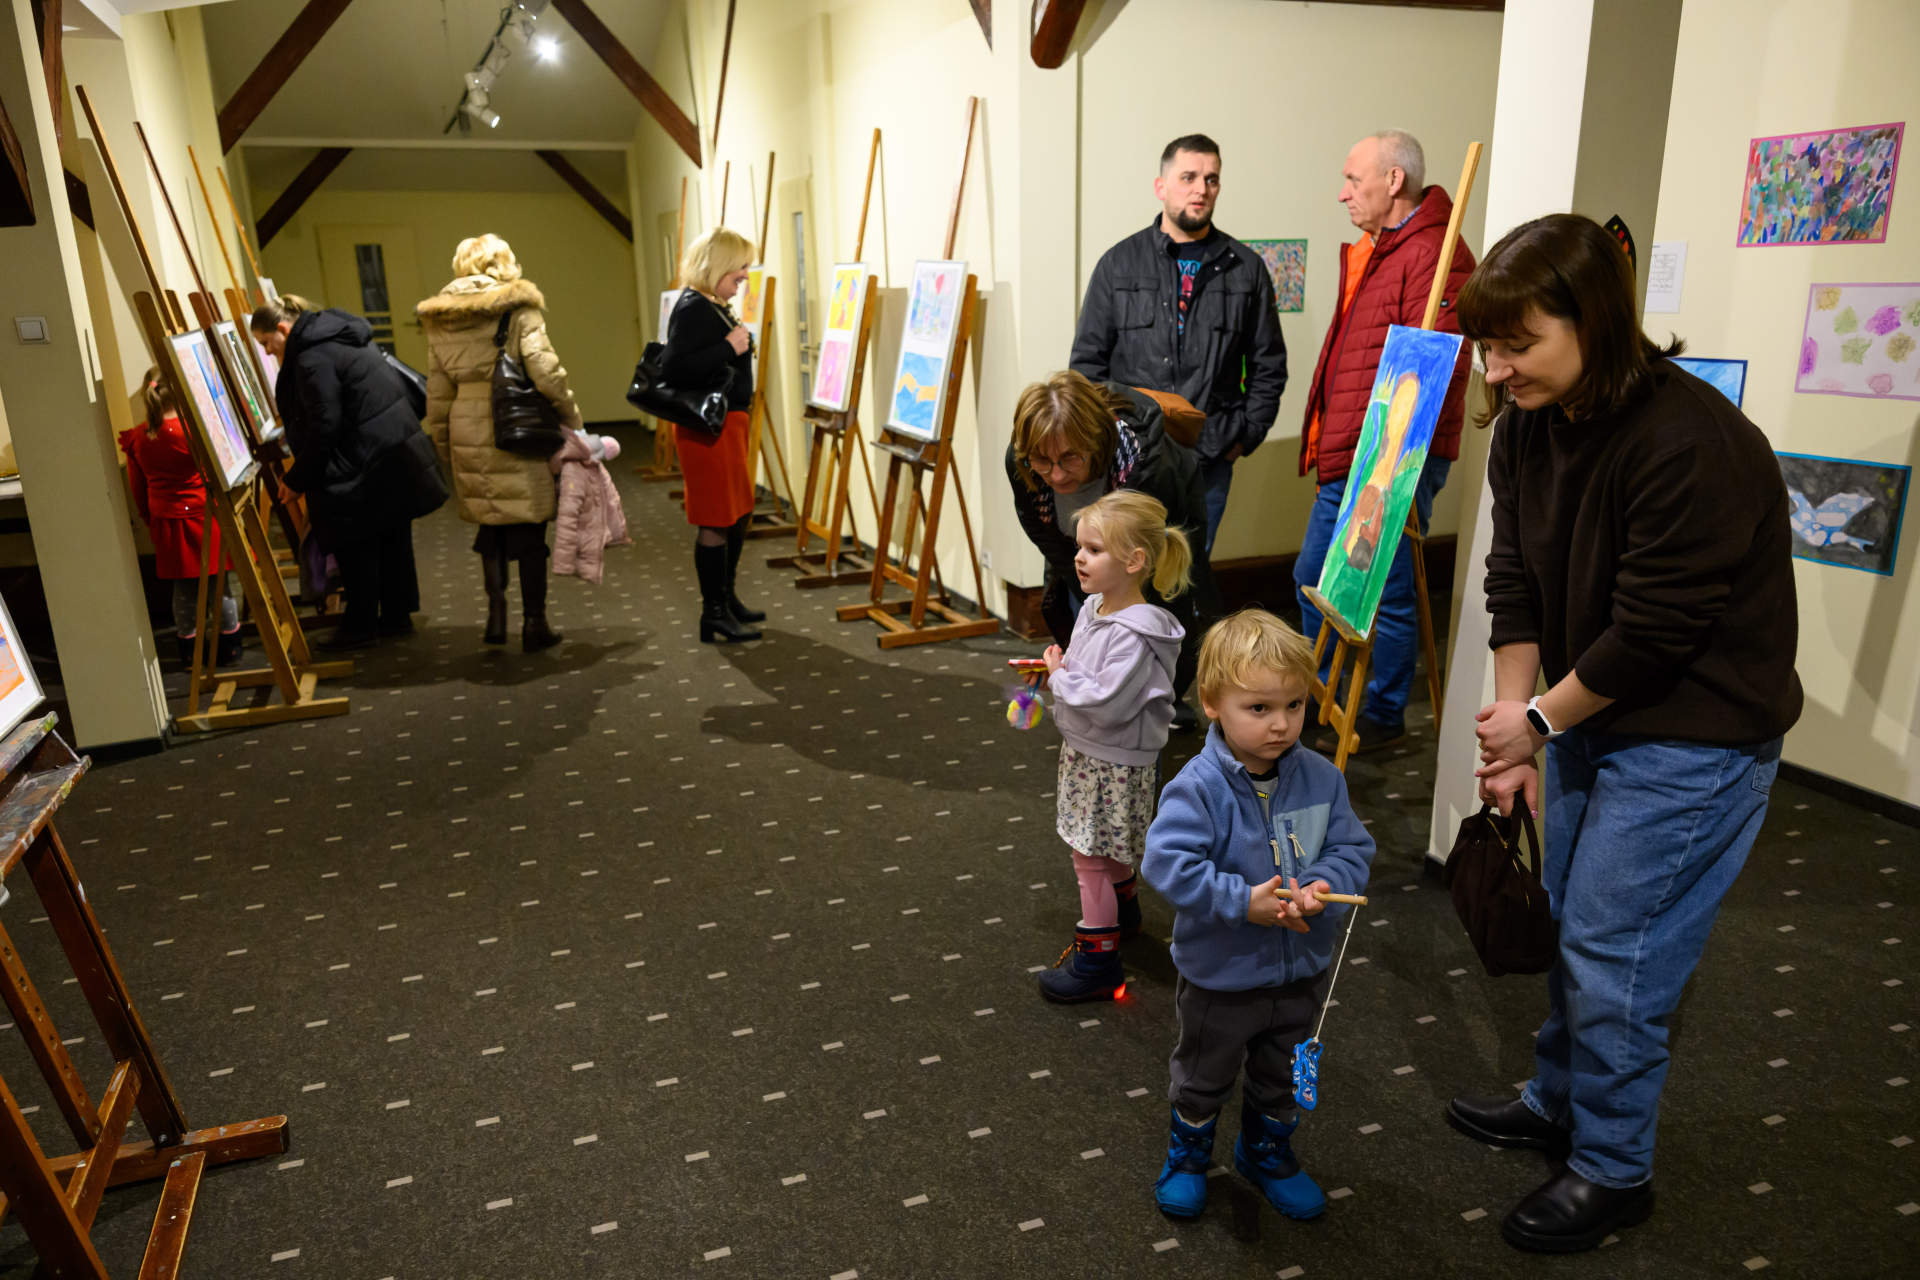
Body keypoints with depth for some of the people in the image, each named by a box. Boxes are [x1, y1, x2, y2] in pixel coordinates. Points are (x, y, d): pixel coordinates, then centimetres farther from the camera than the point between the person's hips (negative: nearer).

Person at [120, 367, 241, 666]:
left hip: (167, 521, 4)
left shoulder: (136, 439, -2)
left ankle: (189, 649, 22)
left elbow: (138, 490, 7)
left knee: (183, 589, 13)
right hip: (204, 515, -4)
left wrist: (152, 523, 18)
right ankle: (229, 646, 15)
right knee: (219, 585, 7)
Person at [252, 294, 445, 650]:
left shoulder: (312, 358, -17)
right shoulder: (338, 336, 14)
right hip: (397, 452, 10)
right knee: (392, 538, 15)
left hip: (368, 465, -10)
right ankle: (397, 615, 25)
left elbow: (324, 426, -19)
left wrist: (297, 478, -9)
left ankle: (360, 625, 11)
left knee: (354, 546, 2)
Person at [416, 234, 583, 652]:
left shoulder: (439, 321, 8)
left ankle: (496, 613, 13)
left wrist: (444, 450, 18)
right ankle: (534, 624, 11)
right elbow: (545, 371, -15)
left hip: (469, 438, 4)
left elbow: (437, 395, 11)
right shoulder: (518, 307, -6)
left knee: (490, 523, 18)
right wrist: (571, 418, -2)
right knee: (529, 527, 5)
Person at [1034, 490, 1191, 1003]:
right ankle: (1123, 908, 49)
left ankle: (1097, 958, 13)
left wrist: (1059, 675, -21)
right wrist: (1056, 668, -1)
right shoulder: (1094, 607, 1)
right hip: (1086, 749, 9)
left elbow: (1107, 704, -33)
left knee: (1089, 854, 0)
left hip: (1115, 763, -9)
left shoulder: (1134, 634, -28)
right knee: (1109, 845, 26)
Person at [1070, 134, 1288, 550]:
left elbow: (1269, 365, 13)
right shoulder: (1119, 263, 5)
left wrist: (1245, 437, 4)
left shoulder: (1246, 269, 9)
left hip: (1210, 462, 1)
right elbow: (1087, 361, 6)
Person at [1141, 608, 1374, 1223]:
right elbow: (1167, 862, -30)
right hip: (1220, 973, -4)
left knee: (1283, 1078, 26)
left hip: (1302, 970, 4)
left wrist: (1326, 886, -26)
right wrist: (1243, 901, -33)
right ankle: (1188, 1150, 47)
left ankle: (1267, 1151, 52)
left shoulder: (1321, 778, -11)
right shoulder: (1198, 787, -26)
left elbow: (1353, 848, -5)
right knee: (1203, 1076, 21)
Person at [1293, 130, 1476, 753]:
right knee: (1313, 578, 18)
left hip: (1394, 466, -10)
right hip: (1344, 464, 11)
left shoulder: (1431, 254, -14)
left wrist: (1394, 456, -26)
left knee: (1387, 592, 0)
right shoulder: (1369, 253, 19)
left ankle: (1384, 718, 16)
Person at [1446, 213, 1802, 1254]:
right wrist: (1512, 728, -4)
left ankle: (1613, 1169, 23)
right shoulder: (1528, 426, -3)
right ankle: (1558, 1103, 42)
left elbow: (1655, 632, -24)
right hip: (1587, 712, 8)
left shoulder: (1695, 446, -28)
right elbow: (1516, 584, 0)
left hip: (1693, 741, -8)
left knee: (1612, 956, 0)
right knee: (1570, 927, 20)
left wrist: (1539, 721, -12)